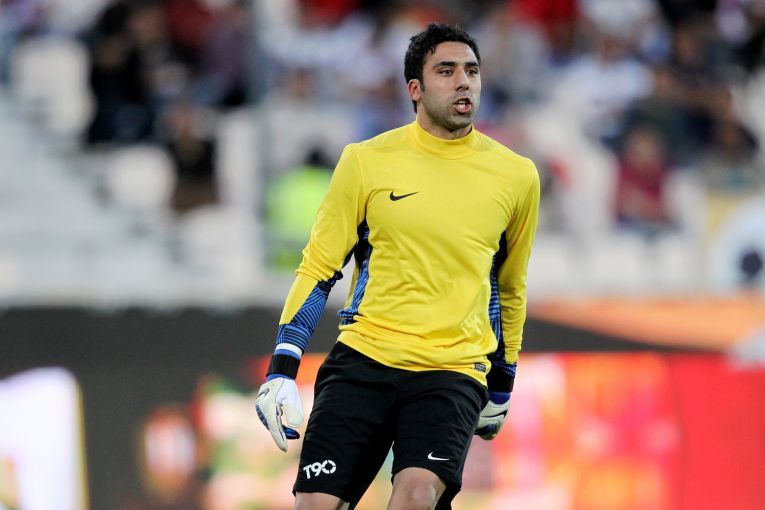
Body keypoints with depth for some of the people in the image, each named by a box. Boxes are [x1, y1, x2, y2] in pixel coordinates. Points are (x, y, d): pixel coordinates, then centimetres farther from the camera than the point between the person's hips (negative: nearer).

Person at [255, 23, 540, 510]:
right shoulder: (366, 162, 1)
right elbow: (318, 269, 6)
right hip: (363, 359, 0)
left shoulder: (516, 176, 6)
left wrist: (502, 387, 24)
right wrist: (282, 370, -3)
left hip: (454, 369, 0)